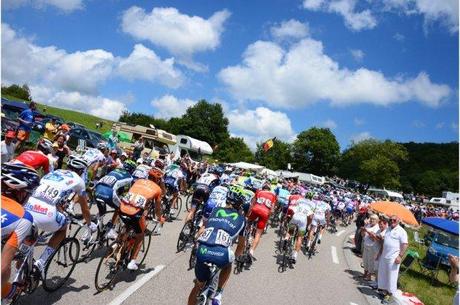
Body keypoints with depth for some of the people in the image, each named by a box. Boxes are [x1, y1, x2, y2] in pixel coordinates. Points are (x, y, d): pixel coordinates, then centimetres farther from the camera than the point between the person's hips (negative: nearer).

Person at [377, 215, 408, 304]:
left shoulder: (401, 231, -10)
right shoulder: (388, 229, 13)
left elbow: (404, 245, -14)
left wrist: (400, 256, -20)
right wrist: (380, 252, 20)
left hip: (393, 258, -7)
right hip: (384, 256, 7)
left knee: (392, 276, 0)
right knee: (383, 274, 14)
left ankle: (390, 294, 10)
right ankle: (384, 290, 28)